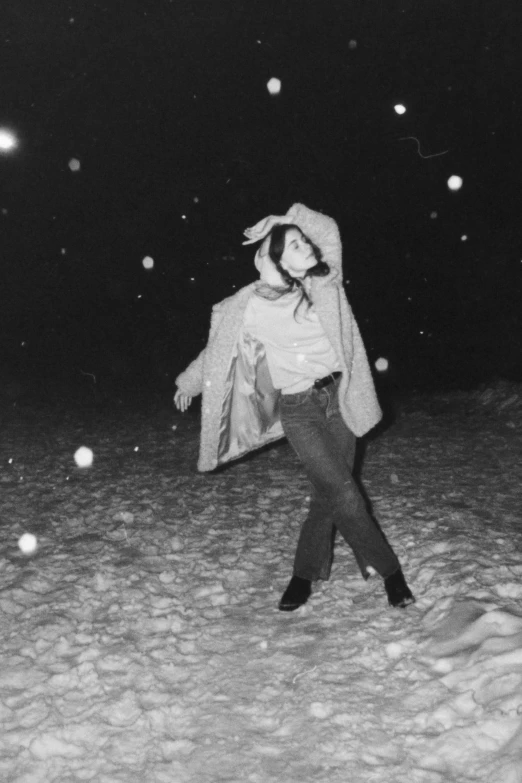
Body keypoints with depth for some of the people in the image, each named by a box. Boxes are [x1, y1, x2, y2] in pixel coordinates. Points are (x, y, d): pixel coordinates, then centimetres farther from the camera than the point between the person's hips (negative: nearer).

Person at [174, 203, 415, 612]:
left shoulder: (323, 283, -1)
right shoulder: (249, 307, -9)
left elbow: (328, 229, 5)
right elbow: (218, 347, 6)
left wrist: (288, 222, -8)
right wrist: (189, 383, 18)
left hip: (339, 398, 4)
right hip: (299, 408, -4)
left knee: (328, 496, 8)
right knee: (345, 494, -8)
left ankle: (306, 574, 27)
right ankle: (389, 570, 11)